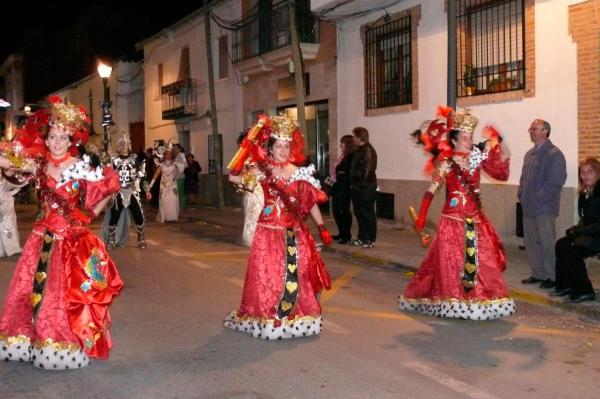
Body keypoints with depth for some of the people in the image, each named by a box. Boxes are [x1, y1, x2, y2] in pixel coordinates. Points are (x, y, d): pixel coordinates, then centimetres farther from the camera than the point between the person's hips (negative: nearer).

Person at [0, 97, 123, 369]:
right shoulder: (39, 164, 3)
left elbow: (112, 185, -3)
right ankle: (35, 338, 26)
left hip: (72, 238, -4)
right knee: (34, 288, 10)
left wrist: (91, 213, 1)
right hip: (43, 237, 5)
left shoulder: (81, 167, -9)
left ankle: (68, 344, 15)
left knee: (66, 293, 1)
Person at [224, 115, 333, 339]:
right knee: (267, 274, 3)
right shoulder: (262, 171, -2)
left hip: (293, 232, 2)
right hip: (268, 230, -1)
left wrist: (322, 228, 1)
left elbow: (311, 202, 5)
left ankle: (295, 315, 22)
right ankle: (267, 317, 18)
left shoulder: (299, 173, 3)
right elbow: (234, 178, -16)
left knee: (294, 273, 6)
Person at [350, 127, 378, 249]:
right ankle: (362, 238, 23)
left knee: (368, 214, -3)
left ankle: (370, 240, 2)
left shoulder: (368, 151, -16)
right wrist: (353, 184, 11)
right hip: (359, 187, 10)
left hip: (366, 188, -10)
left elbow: (366, 171, -21)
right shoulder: (361, 150, 15)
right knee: (360, 213, 14)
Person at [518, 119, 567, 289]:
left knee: (547, 243, -1)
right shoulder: (529, 154, 15)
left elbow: (556, 181, -17)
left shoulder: (554, 154, -10)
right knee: (531, 242, 12)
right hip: (528, 207, 8)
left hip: (545, 208, -8)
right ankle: (538, 273, 23)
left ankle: (552, 276, 9)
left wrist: (540, 198, -18)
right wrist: (521, 194, 8)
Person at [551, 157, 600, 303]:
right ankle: (565, 285, 0)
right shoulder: (585, 193, 9)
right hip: (588, 233, 8)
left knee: (573, 250, -23)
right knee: (561, 245, -11)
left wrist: (579, 231, -20)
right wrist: (577, 228, -4)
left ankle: (584, 291, -9)